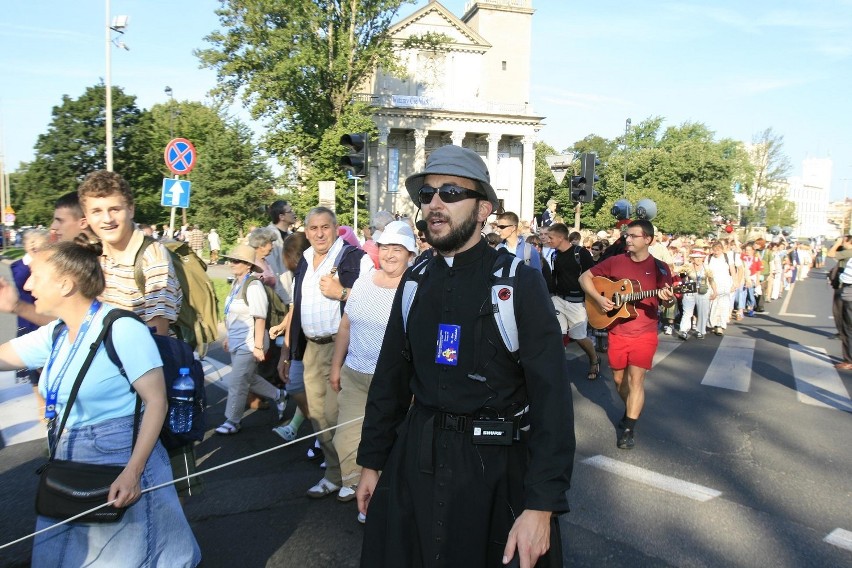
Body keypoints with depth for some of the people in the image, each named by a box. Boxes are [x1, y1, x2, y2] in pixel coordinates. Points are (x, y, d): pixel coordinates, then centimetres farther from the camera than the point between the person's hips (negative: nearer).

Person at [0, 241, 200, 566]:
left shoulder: (122, 330, -18)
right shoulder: (53, 335, 5)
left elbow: (157, 402, -19)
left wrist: (133, 472, -24)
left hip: (122, 463, -7)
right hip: (68, 466, 8)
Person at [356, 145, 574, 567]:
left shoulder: (520, 283, -13)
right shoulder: (414, 282, 2)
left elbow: (551, 395, -16)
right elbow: (391, 378, 8)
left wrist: (542, 506, -21)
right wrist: (371, 461, 10)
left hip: (496, 468, -4)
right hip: (415, 461, 5)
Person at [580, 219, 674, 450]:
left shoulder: (659, 268, -5)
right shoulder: (615, 262, -1)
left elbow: (667, 302, -1)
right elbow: (585, 277, 4)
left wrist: (669, 299, -25)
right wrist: (598, 298, -12)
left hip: (644, 334, -2)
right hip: (617, 332, 3)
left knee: (636, 379, -6)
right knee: (619, 378, 14)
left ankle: (628, 430, 4)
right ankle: (630, 410, 41)